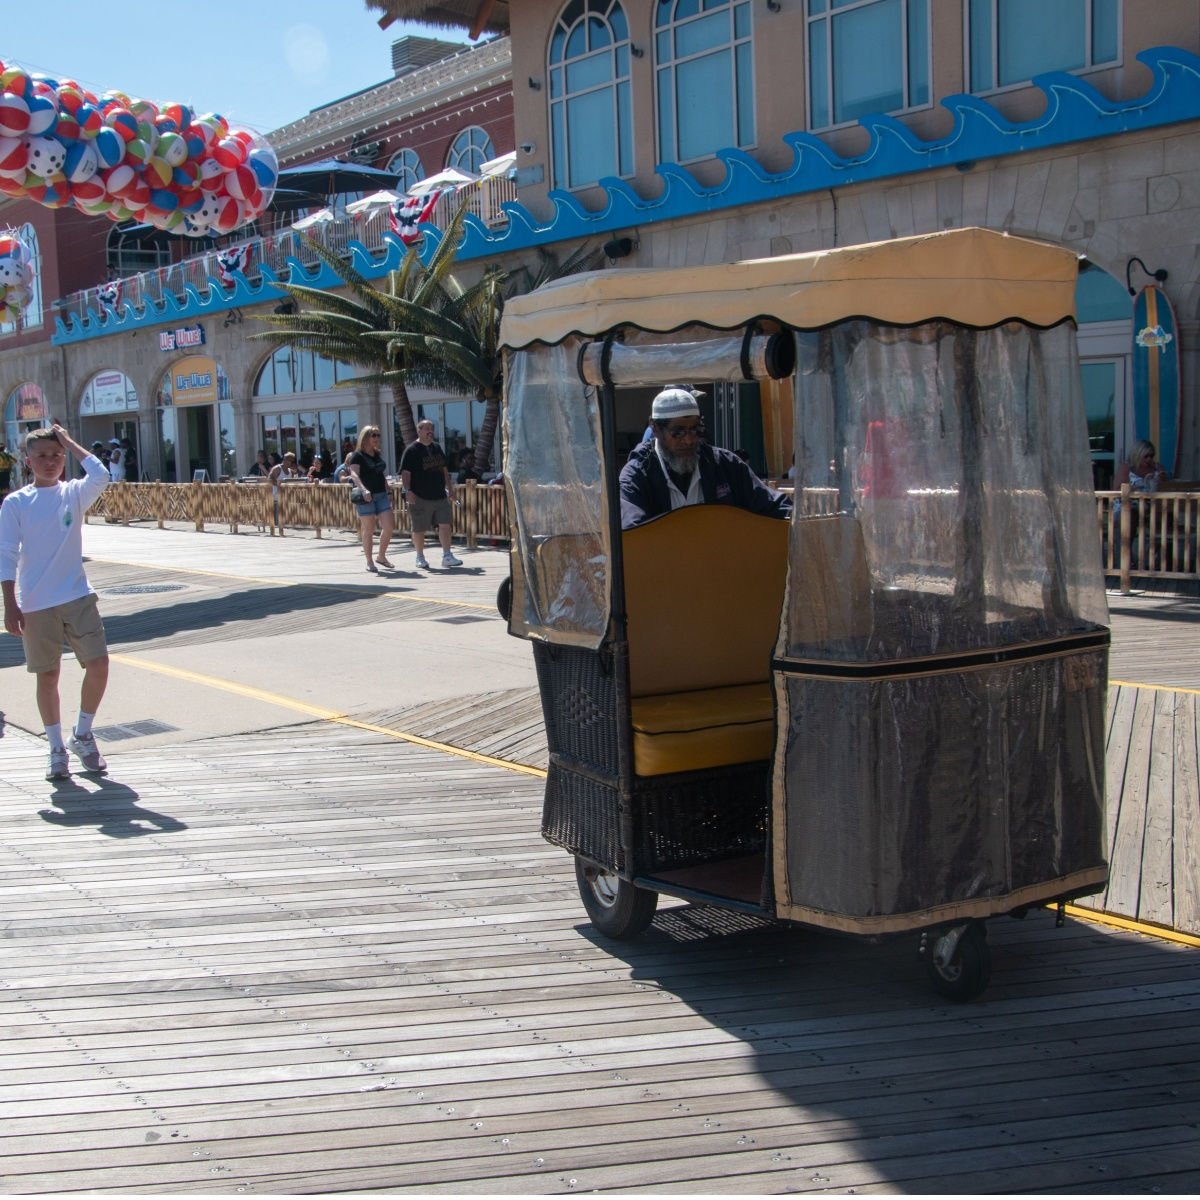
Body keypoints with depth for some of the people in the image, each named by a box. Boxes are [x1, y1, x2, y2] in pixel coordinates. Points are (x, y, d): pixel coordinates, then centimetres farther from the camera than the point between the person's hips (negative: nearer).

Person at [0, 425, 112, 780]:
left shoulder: (74, 494, 3)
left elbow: (100, 476, -19)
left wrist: (68, 441, -8)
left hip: (78, 596, 1)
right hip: (35, 604, -1)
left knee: (98, 662, -9)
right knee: (47, 675, 7)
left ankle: (83, 735, 13)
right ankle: (57, 749, 19)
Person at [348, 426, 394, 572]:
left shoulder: (378, 455, 16)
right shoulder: (357, 456, -6)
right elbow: (354, 474, -20)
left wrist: (388, 492, 19)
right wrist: (363, 490, -35)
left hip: (381, 495, 6)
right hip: (366, 497, -6)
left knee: (389, 526, -3)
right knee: (368, 530, -2)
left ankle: (381, 556, 15)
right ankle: (369, 563, 7)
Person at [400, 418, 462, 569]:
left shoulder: (437, 448, 14)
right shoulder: (412, 450, -6)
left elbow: (444, 469, 22)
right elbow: (405, 472, -12)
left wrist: (450, 488, 18)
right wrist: (408, 490, -22)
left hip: (440, 496, 5)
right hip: (420, 498, -5)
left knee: (445, 524, -3)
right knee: (419, 529, 4)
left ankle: (447, 556, 0)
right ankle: (420, 558, 17)